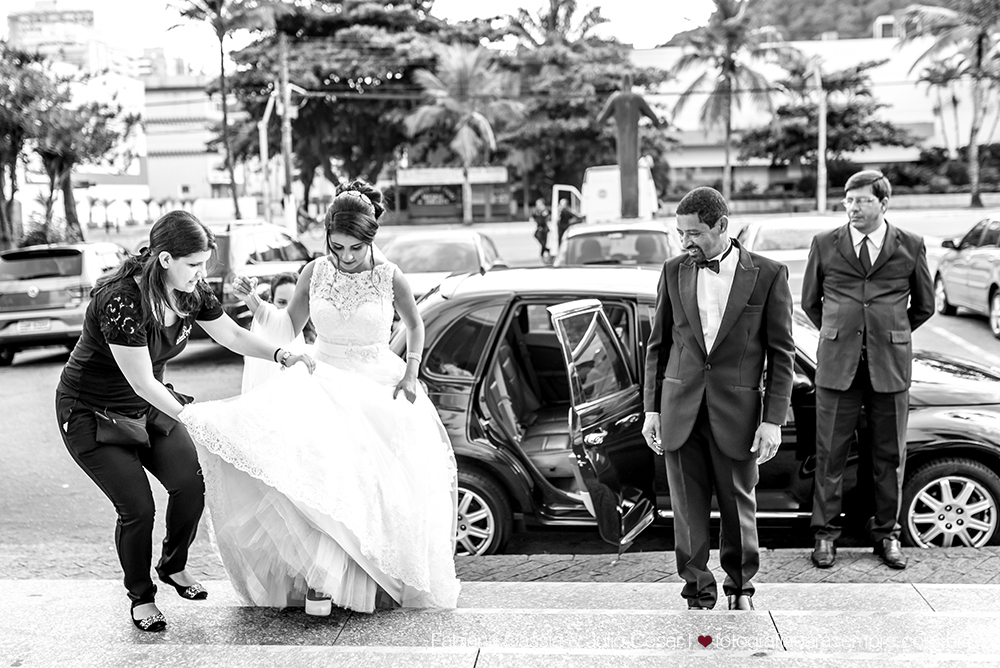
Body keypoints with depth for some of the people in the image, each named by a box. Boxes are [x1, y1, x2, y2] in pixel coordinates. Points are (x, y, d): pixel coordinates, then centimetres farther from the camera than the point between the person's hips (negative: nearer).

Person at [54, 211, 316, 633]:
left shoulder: (190, 291, -11)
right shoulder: (121, 300, -33)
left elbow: (232, 335, 3)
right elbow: (142, 382, -29)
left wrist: (280, 355, -11)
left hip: (148, 406, 6)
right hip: (92, 413, -6)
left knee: (190, 485, -6)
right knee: (137, 508, -11)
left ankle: (173, 566, 23)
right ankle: (140, 596, 15)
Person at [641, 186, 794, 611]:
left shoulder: (768, 275, -3)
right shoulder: (674, 272, 5)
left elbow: (781, 354, -2)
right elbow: (658, 345, 10)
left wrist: (773, 420, -7)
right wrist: (652, 409, 5)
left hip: (736, 412, -2)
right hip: (680, 412, 2)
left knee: (739, 508, 10)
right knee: (687, 511, 5)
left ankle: (740, 587, 32)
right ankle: (698, 593, 21)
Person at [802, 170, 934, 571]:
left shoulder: (910, 247, 4)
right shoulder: (824, 245, 5)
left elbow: (924, 306, 15)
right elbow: (809, 302, 16)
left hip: (889, 365, 0)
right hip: (837, 363, 0)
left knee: (889, 455, 7)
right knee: (830, 453, 2)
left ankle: (886, 534, 20)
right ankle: (825, 533, 13)